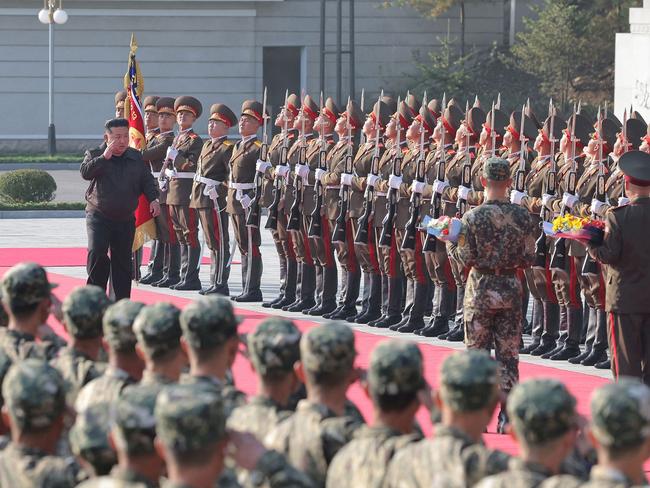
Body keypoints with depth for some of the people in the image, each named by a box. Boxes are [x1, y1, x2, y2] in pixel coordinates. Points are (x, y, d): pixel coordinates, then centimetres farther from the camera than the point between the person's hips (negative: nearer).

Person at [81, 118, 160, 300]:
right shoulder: (94, 155, -2)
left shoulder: (135, 157, 8)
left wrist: (153, 198, -3)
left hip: (125, 219, 4)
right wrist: (105, 157, -24)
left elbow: (147, 180, 13)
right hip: (99, 216, -3)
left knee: (123, 261, 7)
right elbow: (85, 172, -20)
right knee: (97, 252, -21)